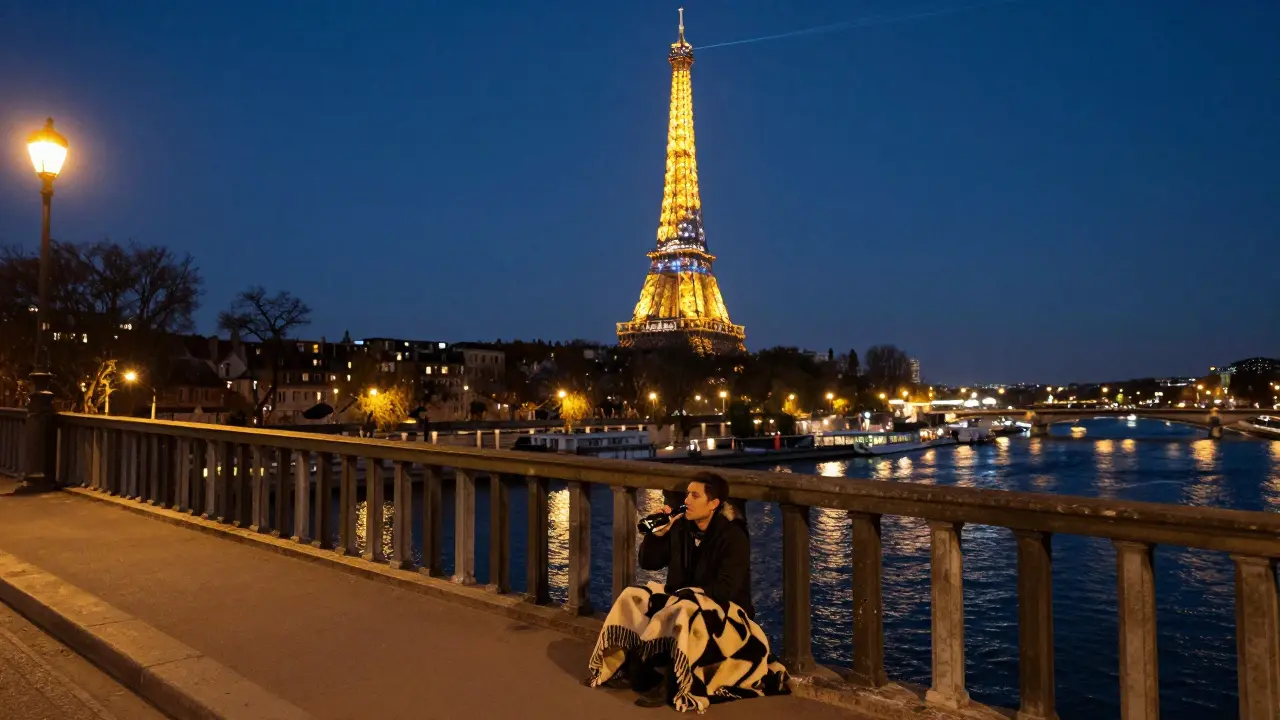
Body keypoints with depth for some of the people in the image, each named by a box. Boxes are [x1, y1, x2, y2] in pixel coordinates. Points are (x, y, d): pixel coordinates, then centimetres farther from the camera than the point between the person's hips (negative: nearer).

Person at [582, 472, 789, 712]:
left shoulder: (733, 536, -18)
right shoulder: (681, 527, 0)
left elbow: (725, 590, -24)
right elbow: (648, 563, 8)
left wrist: (686, 593, -21)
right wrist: (657, 533, -8)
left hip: (724, 609, -7)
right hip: (682, 599, 7)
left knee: (687, 610, -37)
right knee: (632, 597, -8)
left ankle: (668, 684, -27)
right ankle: (625, 668, -9)